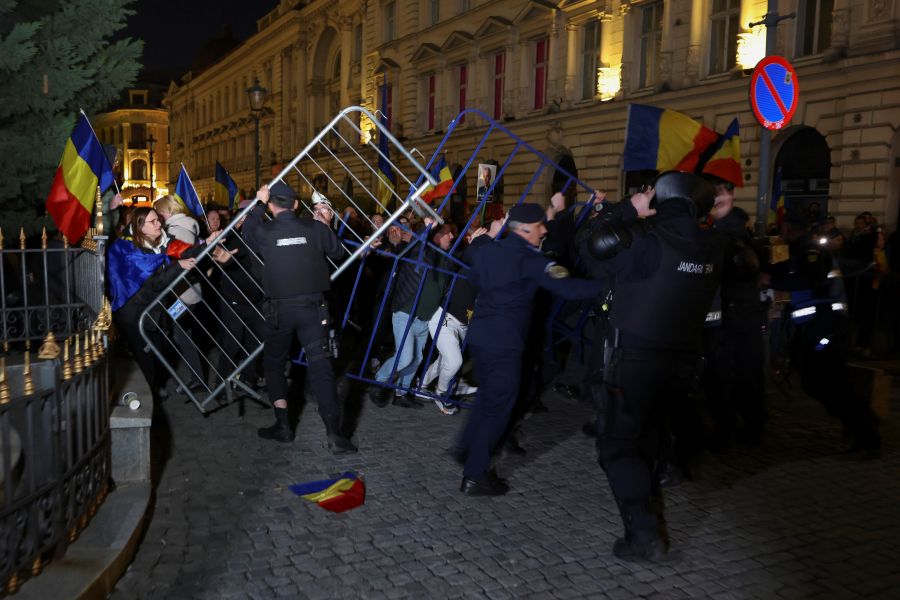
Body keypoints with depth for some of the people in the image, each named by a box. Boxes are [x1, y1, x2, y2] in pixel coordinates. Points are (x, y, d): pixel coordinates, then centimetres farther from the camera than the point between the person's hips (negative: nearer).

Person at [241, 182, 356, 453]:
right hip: (313, 307, 1)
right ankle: (334, 433, -10)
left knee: (274, 363, 18)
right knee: (320, 365, -3)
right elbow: (338, 253, 13)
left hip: (280, 308, 0)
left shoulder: (264, 231, -3)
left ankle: (282, 425, 18)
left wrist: (259, 204, 27)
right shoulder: (315, 228, -1)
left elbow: (247, 232, 20)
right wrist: (326, 226, 26)